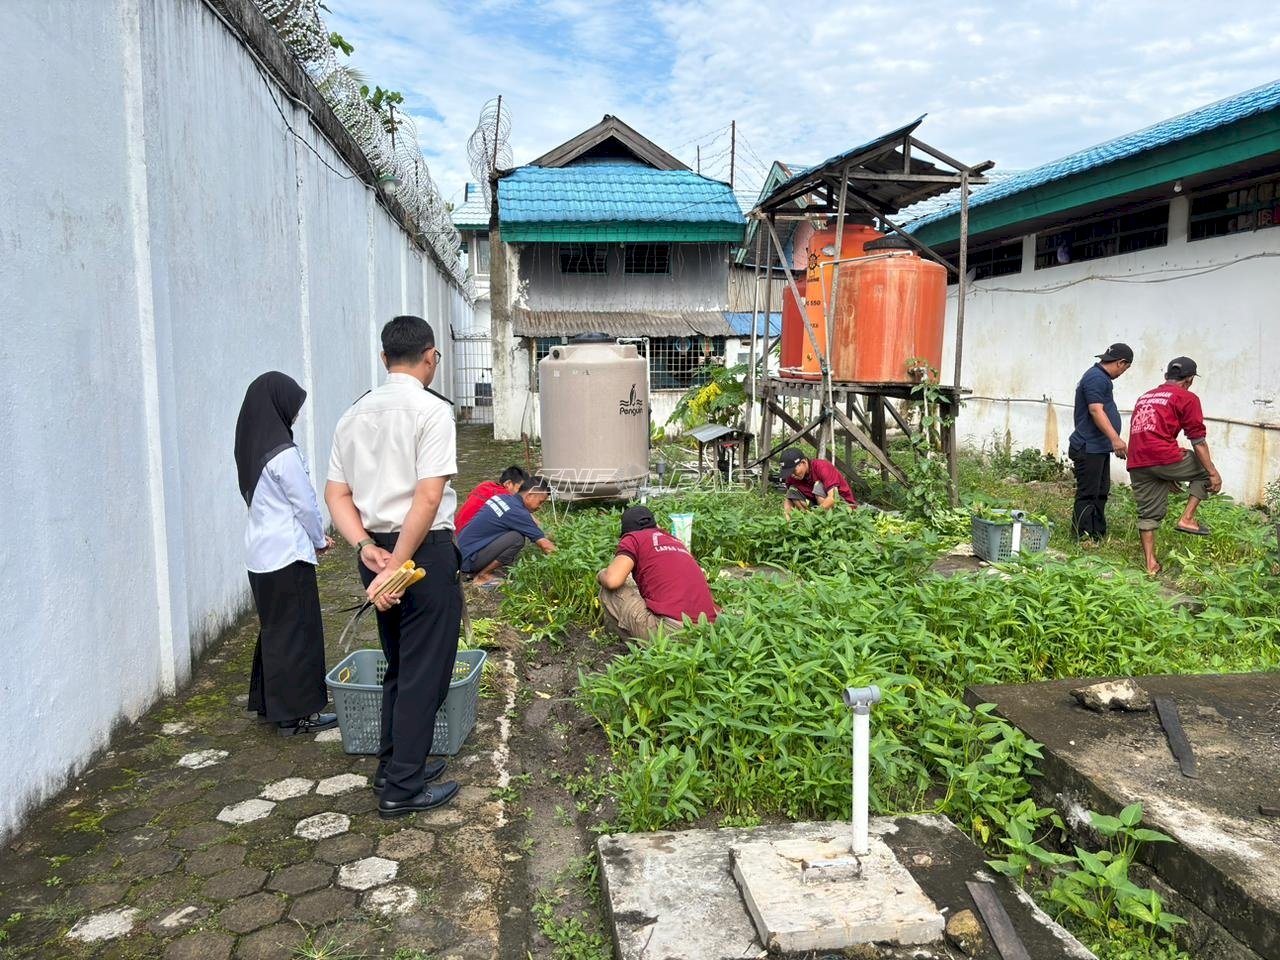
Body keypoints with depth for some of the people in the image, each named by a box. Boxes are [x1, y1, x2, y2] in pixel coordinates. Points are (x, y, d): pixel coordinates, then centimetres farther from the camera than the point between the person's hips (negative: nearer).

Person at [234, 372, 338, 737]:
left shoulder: (251, 447, 6)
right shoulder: (283, 453, -19)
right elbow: (305, 503, -13)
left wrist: (314, 535, 15)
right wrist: (319, 540, 5)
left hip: (261, 552, 8)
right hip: (287, 553, -8)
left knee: (274, 626, 18)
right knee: (297, 629, 2)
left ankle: (270, 703, 28)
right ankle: (297, 712, 10)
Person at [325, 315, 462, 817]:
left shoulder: (355, 413, 10)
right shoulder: (432, 410, -12)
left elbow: (336, 494, 6)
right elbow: (428, 497, -21)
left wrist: (367, 547, -4)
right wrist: (397, 565, -18)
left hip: (376, 550, 7)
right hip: (424, 550, -7)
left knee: (399, 664, 21)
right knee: (425, 670, 4)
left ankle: (394, 765, 33)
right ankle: (403, 787, 13)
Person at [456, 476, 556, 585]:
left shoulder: (503, 497, 6)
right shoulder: (516, 512, -19)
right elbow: (545, 545, -15)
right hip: (469, 559, -9)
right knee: (517, 538, -21)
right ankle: (483, 576, -6)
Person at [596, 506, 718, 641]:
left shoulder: (633, 538, 7)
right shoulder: (678, 542, 27)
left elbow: (612, 580, -8)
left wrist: (601, 576, 16)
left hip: (670, 630, -8)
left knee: (608, 592, 10)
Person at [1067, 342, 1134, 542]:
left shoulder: (1101, 377, 18)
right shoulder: (1096, 378, -15)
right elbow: (1096, 411, -25)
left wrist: (1113, 440, 28)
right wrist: (1115, 438, -29)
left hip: (1100, 448, 11)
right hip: (1089, 448, -11)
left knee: (1101, 493, 15)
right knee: (1088, 494, -7)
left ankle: (1098, 536, 22)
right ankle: (1083, 538, -3)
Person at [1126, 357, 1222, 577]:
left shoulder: (1145, 397, 27)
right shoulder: (1187, 398, 5)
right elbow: (1198, 440, -2)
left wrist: (1166, 474, 38)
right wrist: (1213, 473, 2)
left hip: (1137, 464, 6)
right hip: (1163, 457, -6)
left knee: (1148, 514, 13)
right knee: (1205, 468, 18)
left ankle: (1151, 564, 13)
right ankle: (1187, 518, 10)